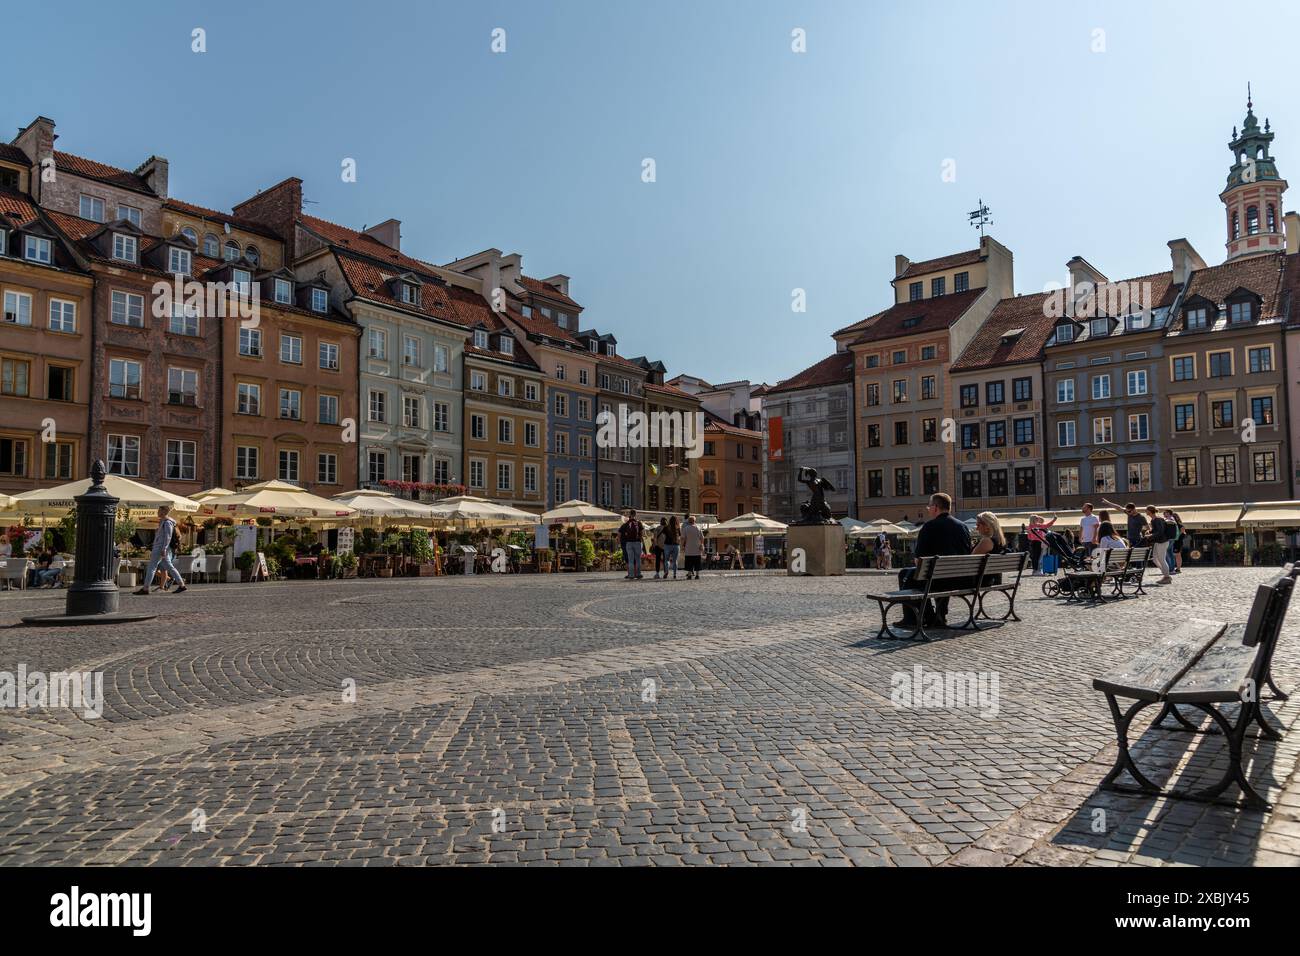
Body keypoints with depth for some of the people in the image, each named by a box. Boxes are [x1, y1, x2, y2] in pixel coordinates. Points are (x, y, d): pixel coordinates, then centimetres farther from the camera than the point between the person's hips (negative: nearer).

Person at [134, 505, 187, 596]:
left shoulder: (167, 522, -11)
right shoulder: (163, 522, 19)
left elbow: (168, 536, -18)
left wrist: (164, 549, -23)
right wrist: (153, 551, 24)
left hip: (160, 548, -10)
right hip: (158, 548, 10)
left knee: (151, 567, -7)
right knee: (169, 567, 7)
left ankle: (145, 589, -4)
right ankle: (181, 585, 5)